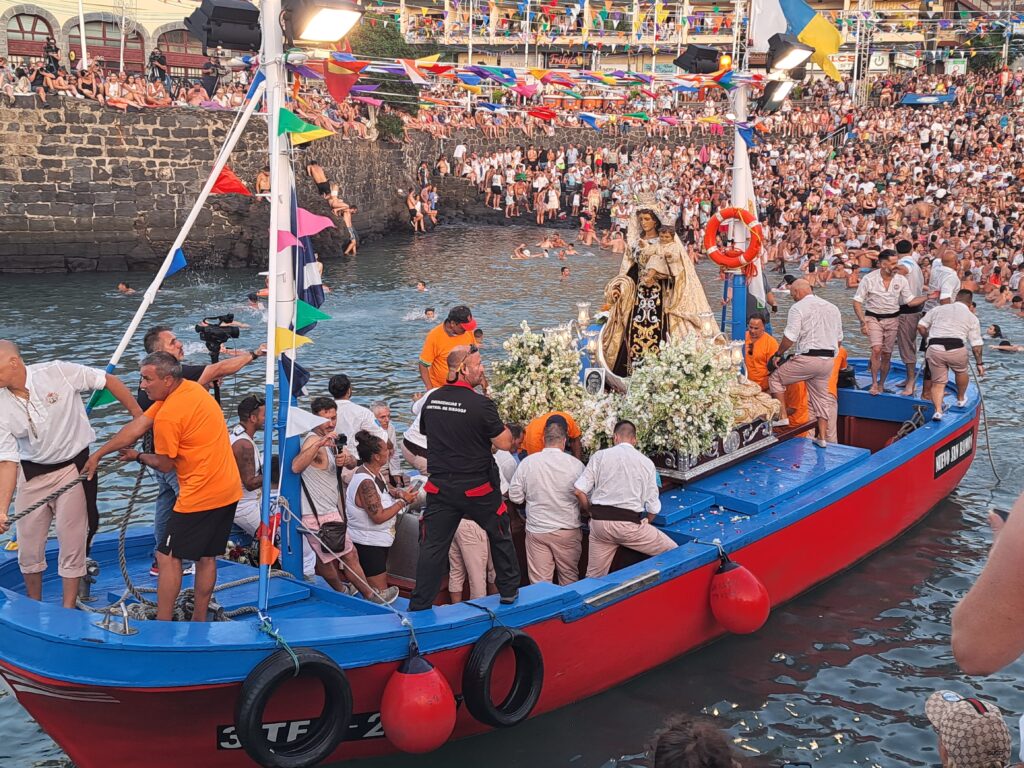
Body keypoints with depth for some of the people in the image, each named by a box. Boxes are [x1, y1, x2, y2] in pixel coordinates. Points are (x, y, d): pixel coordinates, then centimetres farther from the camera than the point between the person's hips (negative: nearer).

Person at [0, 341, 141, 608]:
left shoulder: (58, 373, -19)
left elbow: (109, 381, -8)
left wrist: (139, 416, -5)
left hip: (72, 467, -3)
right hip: (32, 473, 3)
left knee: (71, 543, 2)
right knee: (28, 546, 10)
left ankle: (67, 612, 14)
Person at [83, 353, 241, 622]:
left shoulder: (167, 416, -20)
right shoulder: (191, 387, 7)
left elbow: (165, 465, -5)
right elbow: (136, 428, 8)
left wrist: (138, 456, 14)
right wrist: (97, 455, 8)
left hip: (200, 496, -9)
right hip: (229, 490, 9)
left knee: (168, 556, 1)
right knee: (206, 557, 17)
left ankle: (163, 626, 3)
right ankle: (199, 620, 26)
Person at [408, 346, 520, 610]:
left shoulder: (432, 400, 1)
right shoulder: (480, 403, -17)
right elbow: (505, 443, -13)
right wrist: (499, 425, 4)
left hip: (440, 487, 4)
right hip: (477, 488, -4)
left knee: (432, 545, 7)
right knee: (500, 536, 18)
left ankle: (419, 606, 6)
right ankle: (509, 591, 29)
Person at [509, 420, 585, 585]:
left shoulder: (527, 462, -7)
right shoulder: (576, 465, -11)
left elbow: (515, 497, -2)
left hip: (536, 530, 1)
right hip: (568, 531, 0)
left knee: (539, 582, 5)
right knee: (569, 579, 15)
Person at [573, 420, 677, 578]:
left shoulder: (599, 456, 5)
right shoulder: (646, 462, 6)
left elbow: (579, 491, -1)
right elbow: (653, 508, 6)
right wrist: (643, 525, 25)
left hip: (600, 522, 3)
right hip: (631, 523, -3)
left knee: (594, 577, 16)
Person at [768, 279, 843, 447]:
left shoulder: (798, 308, -7)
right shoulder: (833, 308, 16)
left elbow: (790, 337, -13)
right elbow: (839, 338, 19)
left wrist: (778, 354, 0)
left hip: (808, 358, -7)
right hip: (828, 359, 7)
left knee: (776, 378, 9)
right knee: (822, 396, 15)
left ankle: (783, 417, 2)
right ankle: (822, 437, 16)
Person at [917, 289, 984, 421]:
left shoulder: (938, 309, 19)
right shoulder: (972, 317, 15)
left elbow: (921, 326, 15)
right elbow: (976, 345, 12)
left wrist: (928, 339, 31)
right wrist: (979, 363, 21)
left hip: (934, 349, 1)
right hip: (957, 349, -1)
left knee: (938, 382, 11)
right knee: (961, 371, 29)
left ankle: (938, 410, -6)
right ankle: (961, 399, 47)